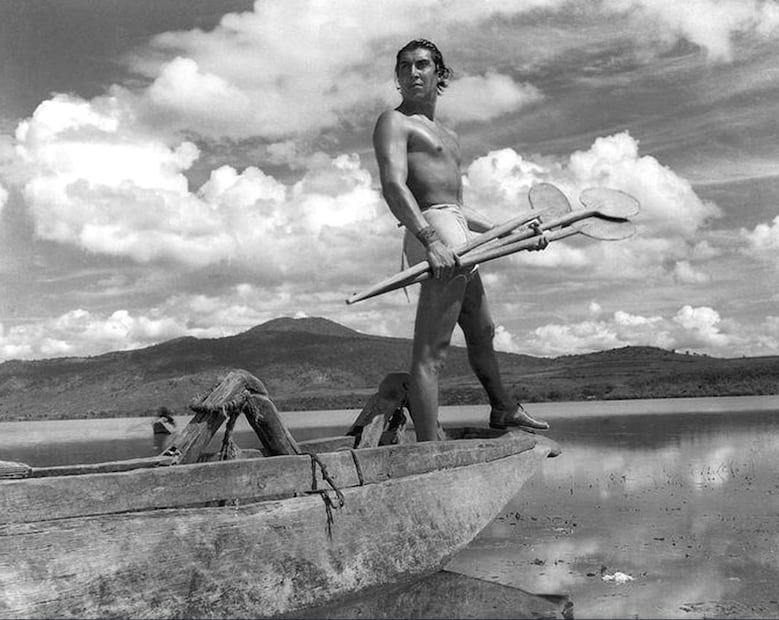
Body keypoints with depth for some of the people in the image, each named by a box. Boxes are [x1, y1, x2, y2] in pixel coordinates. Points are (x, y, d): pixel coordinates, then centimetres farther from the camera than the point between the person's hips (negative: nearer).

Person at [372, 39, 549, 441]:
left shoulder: (446, 135, 27)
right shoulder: (394, 122, -2)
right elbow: (393, 185, -21)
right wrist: (430, 240, -35)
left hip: (453, 238, 10)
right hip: (433, 233, -10)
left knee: (482, 332, 26)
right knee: (430, 354, -16)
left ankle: (502, 409, 48)